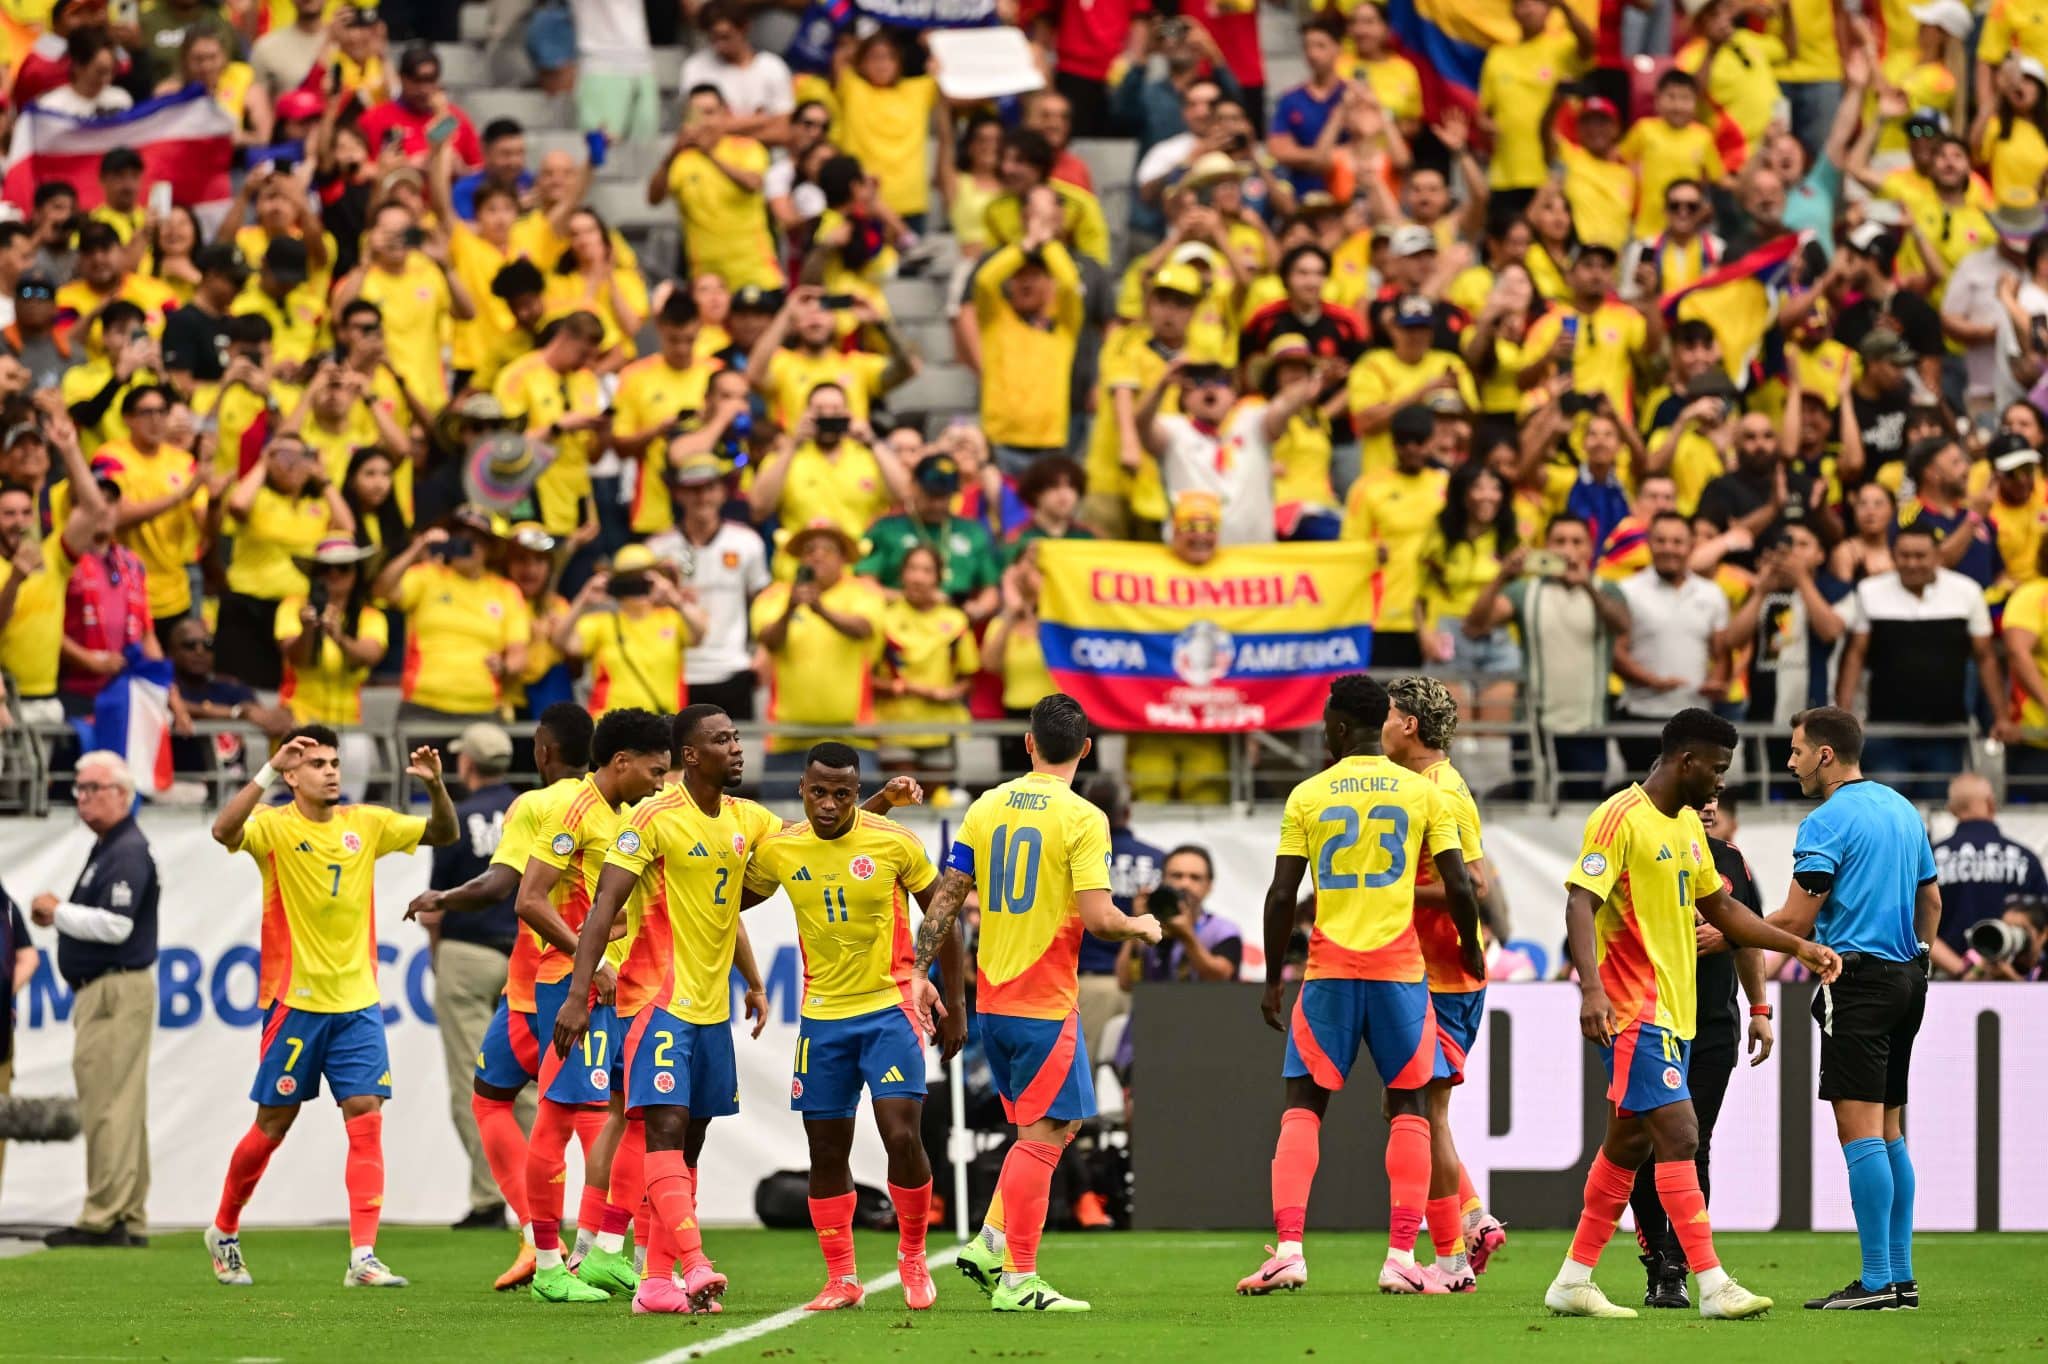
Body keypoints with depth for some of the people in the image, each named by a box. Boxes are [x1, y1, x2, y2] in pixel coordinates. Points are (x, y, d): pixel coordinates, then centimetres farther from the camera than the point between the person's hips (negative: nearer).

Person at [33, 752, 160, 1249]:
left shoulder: (128, 853, -13)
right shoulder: (107, 849, 19)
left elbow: (114, 925, -22)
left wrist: (58, 912, -9)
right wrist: (60, 915, 9)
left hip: (117, 990, -11)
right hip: (101, 991, 11)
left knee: (107, 1108, -11)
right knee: (124, 1109, 10)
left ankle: (104, 1219, -13)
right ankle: (131, 1221, 12)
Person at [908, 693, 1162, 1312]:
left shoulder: (986, 808, 6)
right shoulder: (1081, 819, -11)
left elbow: (945, 899, 6)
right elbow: (1097, 917, -17)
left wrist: (921, 972, 12)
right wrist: (1141, 927, 3)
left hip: (991, 999, 6)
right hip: (1045, 1002, -6)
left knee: (1051, 1127, 19)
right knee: (1042, 1135, -2)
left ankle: (990, 1243, 9)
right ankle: (1016, 1280, -4)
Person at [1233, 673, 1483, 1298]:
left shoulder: (1308, 796, 2)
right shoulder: (1424, 793, 2)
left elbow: (1282, 895, -1)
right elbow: (1459, 885, -1)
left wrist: (1272, 978, 8)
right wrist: (1471, 948, 17)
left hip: (1329, 971, 0)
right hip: (1401, 968, 0)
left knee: (1303, 1107, 6)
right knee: (1408, 1107, 10)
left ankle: (1288, 1249, -7)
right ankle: (1401, 1257, 2)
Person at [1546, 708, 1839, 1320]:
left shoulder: (1688, 826, 16)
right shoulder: (1621, 818, -13)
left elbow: (1720, 909, 26)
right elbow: (1580, 903, -21)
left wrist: (1797, 946, 18)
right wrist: (1592, 988, -33)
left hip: (1674, 1011, 10)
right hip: (1635, 1010, -10)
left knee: (1630, 1143, 12)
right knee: (1679, 1133, -15)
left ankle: (1574, 1281, 18)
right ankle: (1713, 1286, -19)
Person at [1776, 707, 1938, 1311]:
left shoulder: (1826, 823, -11)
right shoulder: (1902, 810, 14)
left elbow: (1796, 920, -13)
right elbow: (1931, 900, 20)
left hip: (1856, 982, -9)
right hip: (1905, 978, 9)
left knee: (1860, 1130, -10)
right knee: (1889, 1133, 12)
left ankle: (1876, 1281, -14)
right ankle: (1900, 1277, 10)